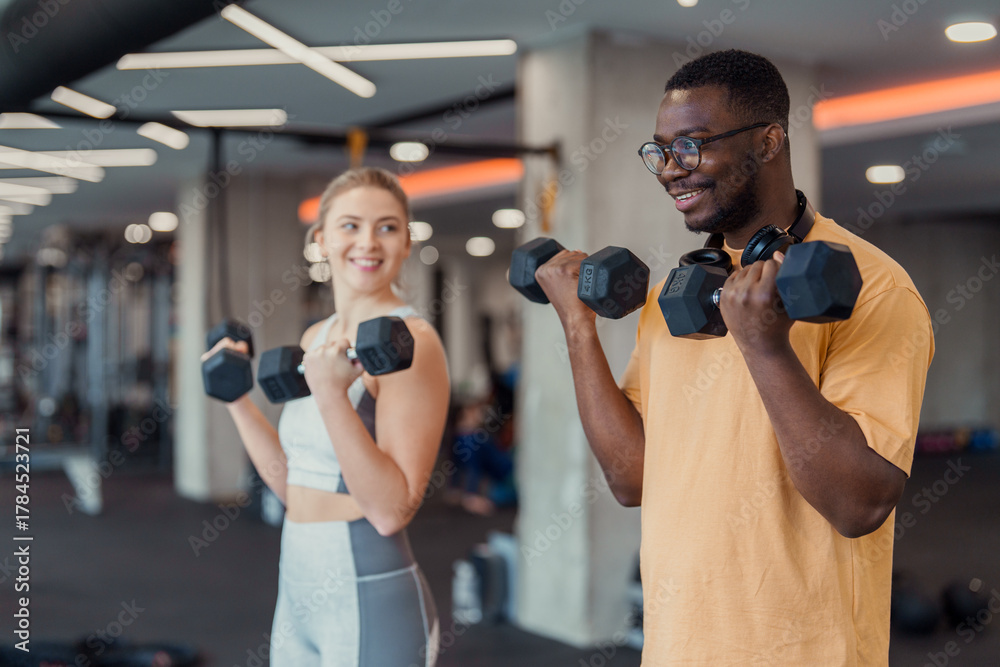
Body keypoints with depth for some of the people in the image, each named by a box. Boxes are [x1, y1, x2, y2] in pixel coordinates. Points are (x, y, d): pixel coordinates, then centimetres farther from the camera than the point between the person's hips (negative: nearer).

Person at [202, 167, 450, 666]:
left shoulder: (411, 341, -14)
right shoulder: (316, 337, 9)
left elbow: (392, 511, -22)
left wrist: (332, 395, -29)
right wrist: (236, 397, 10)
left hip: (372, 605, -7)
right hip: (297, 593, 8)